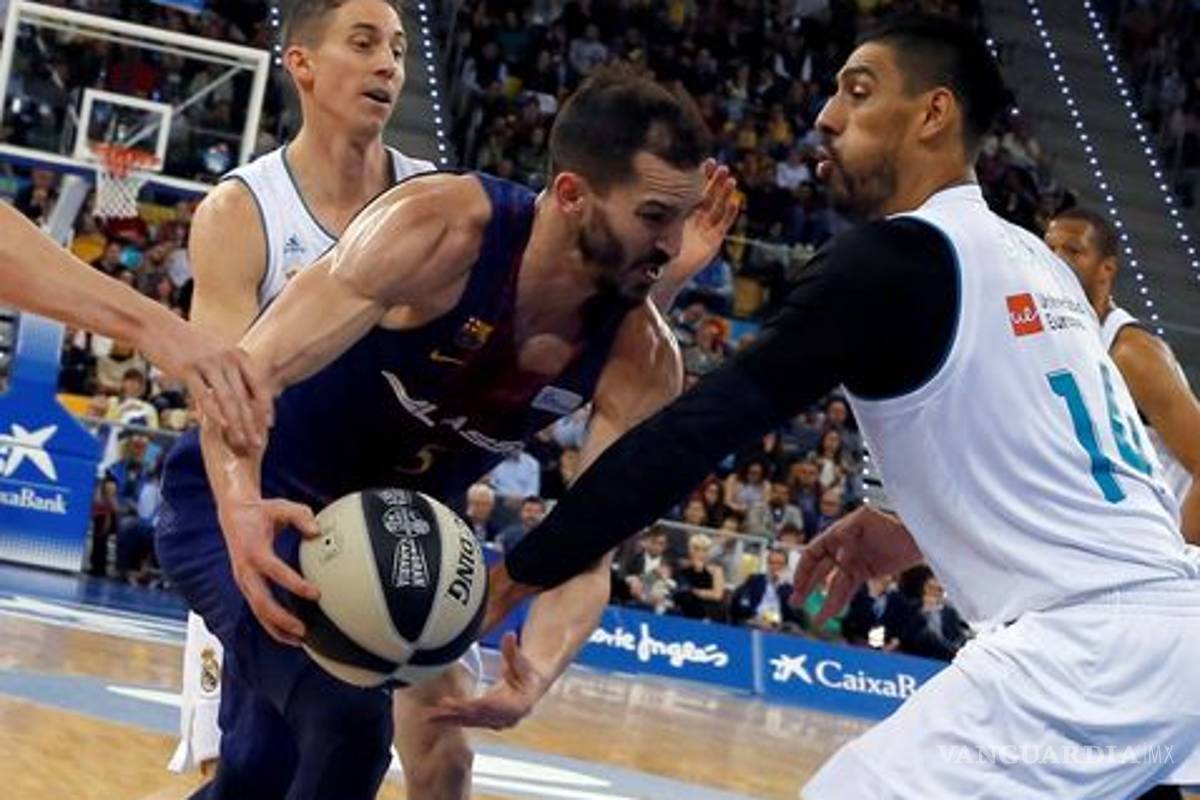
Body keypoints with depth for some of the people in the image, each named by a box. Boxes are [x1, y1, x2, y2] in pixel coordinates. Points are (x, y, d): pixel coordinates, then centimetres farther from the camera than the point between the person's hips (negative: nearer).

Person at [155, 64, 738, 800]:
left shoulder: (641, 359, -16)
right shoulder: (443, 227, -30)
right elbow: (244, 375, -34)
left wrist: (535, 674, -41)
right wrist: (242, 510, -54)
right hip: (246, 510, -6)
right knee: (350, 718, -26)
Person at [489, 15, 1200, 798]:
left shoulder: (889, 260, -7)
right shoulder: (1034, 262, 18)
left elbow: (701, 429, -11)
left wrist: (514, 576, -6)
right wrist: (923, 537, 26)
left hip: (1083, 645, -9)